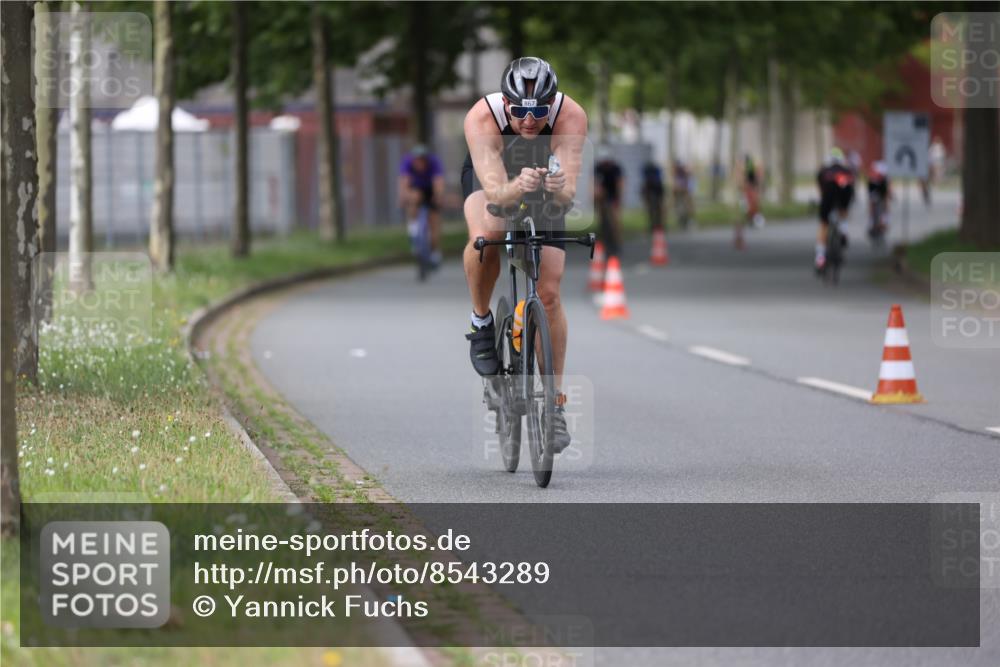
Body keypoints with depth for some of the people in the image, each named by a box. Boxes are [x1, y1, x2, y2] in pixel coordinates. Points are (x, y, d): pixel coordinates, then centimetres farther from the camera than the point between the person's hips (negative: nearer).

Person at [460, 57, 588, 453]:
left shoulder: (571, 117, -35)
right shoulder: (482, 119, -38)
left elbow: (569, 192, -42)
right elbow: (495, 191, -46)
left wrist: (560, 189, -65)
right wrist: (517, 188, -68)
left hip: (545, 186, 1)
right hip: (490, 177, -1)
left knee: (548, 293, -8)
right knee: (486, 236, -35)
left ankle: (554, 402, 4)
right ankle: (481, 320, -6)